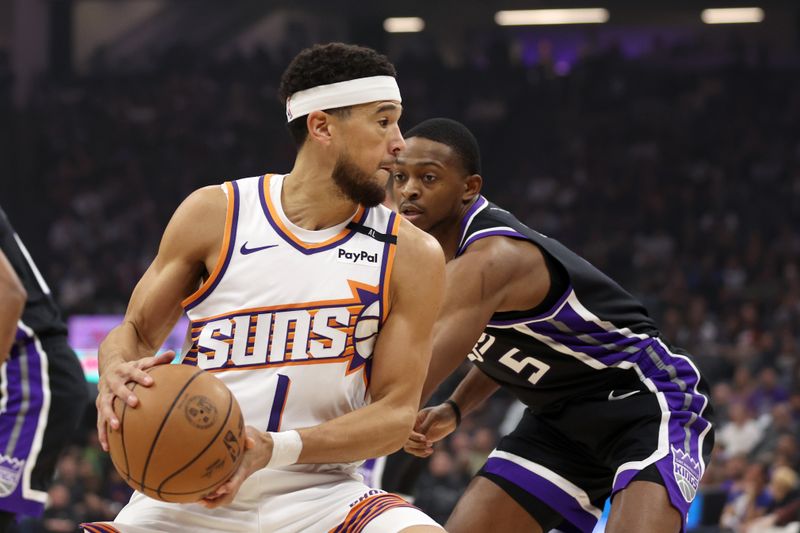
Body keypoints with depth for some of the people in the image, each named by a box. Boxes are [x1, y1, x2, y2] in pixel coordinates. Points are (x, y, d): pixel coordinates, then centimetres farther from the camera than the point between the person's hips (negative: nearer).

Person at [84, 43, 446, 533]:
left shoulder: (412, 256, 0)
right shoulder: (214, 214, 1)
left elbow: (396, 414, -3)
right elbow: (137, 332, 11)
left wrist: (275, 450, -20)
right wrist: (116, 375, -15)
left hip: (317, 491, 0)